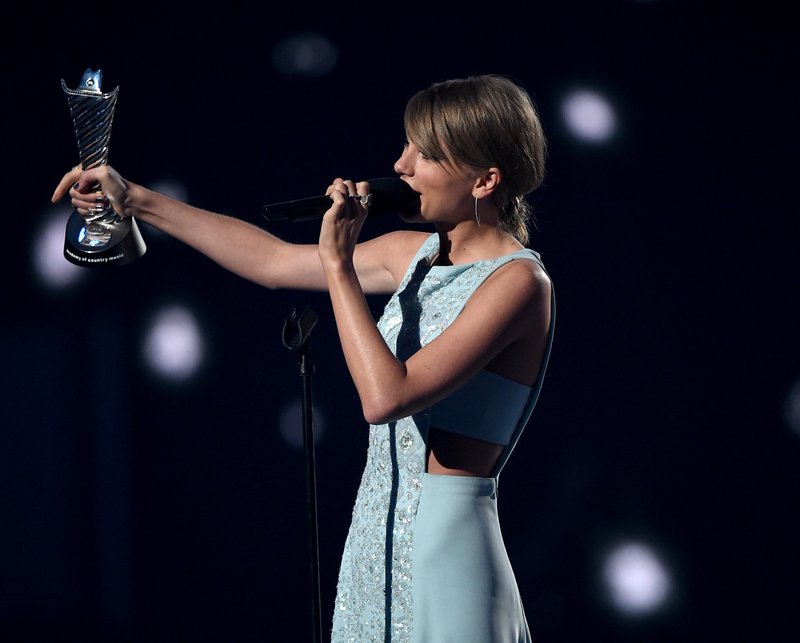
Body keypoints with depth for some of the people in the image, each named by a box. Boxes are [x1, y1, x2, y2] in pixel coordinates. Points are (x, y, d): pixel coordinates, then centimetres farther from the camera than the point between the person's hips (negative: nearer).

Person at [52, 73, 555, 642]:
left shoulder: (519, 280, -15)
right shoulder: (418, 253, 9)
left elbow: (385, 396, -24)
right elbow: (273, 260, 18)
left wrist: (338, 264, -17)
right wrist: (136, 201, 19)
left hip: (445, 542, -7)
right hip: (378, 533, 8)